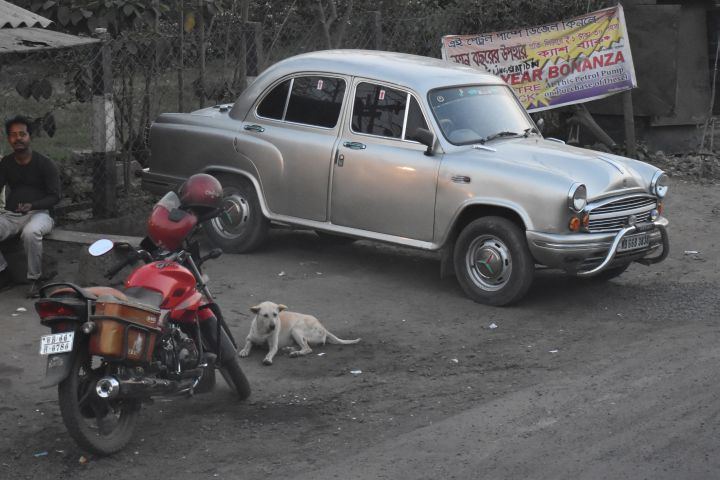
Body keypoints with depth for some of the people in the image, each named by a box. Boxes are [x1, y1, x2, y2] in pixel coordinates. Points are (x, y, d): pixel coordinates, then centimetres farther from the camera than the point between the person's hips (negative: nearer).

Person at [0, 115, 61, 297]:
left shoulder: (45, 164, -2)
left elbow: (54, 197, -5)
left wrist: (32, 206, -24)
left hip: (39, 213, -4)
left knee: (31, 232, -40)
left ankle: (35, 279, -23)